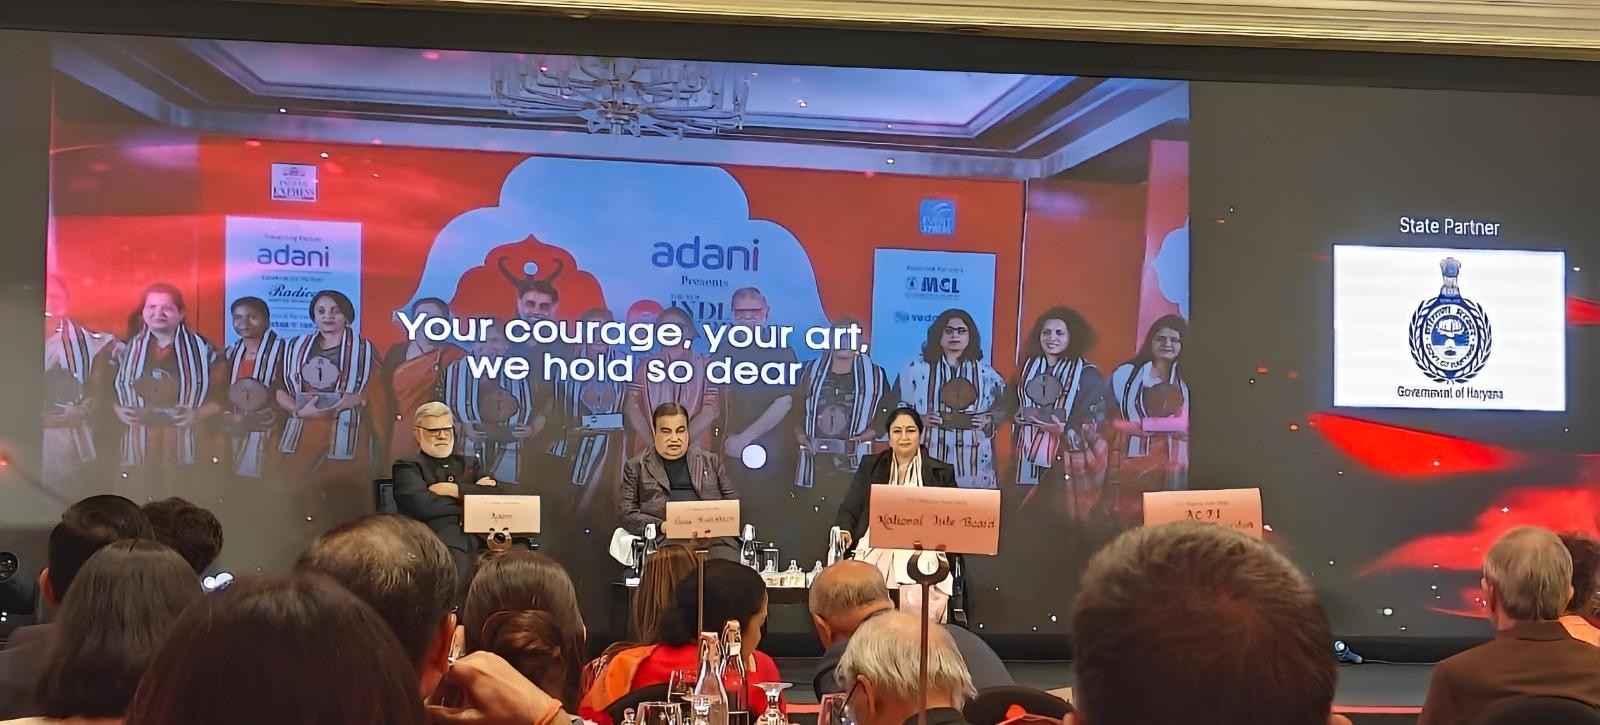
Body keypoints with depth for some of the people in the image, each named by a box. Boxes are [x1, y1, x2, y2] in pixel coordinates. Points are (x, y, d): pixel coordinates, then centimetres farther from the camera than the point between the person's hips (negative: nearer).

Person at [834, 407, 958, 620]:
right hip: (876, 555, 1)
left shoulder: (941, 472, 14)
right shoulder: (870, 466, 18)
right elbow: (850, 508, 13)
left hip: (923, 558, 0)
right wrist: (844, 532, -8)